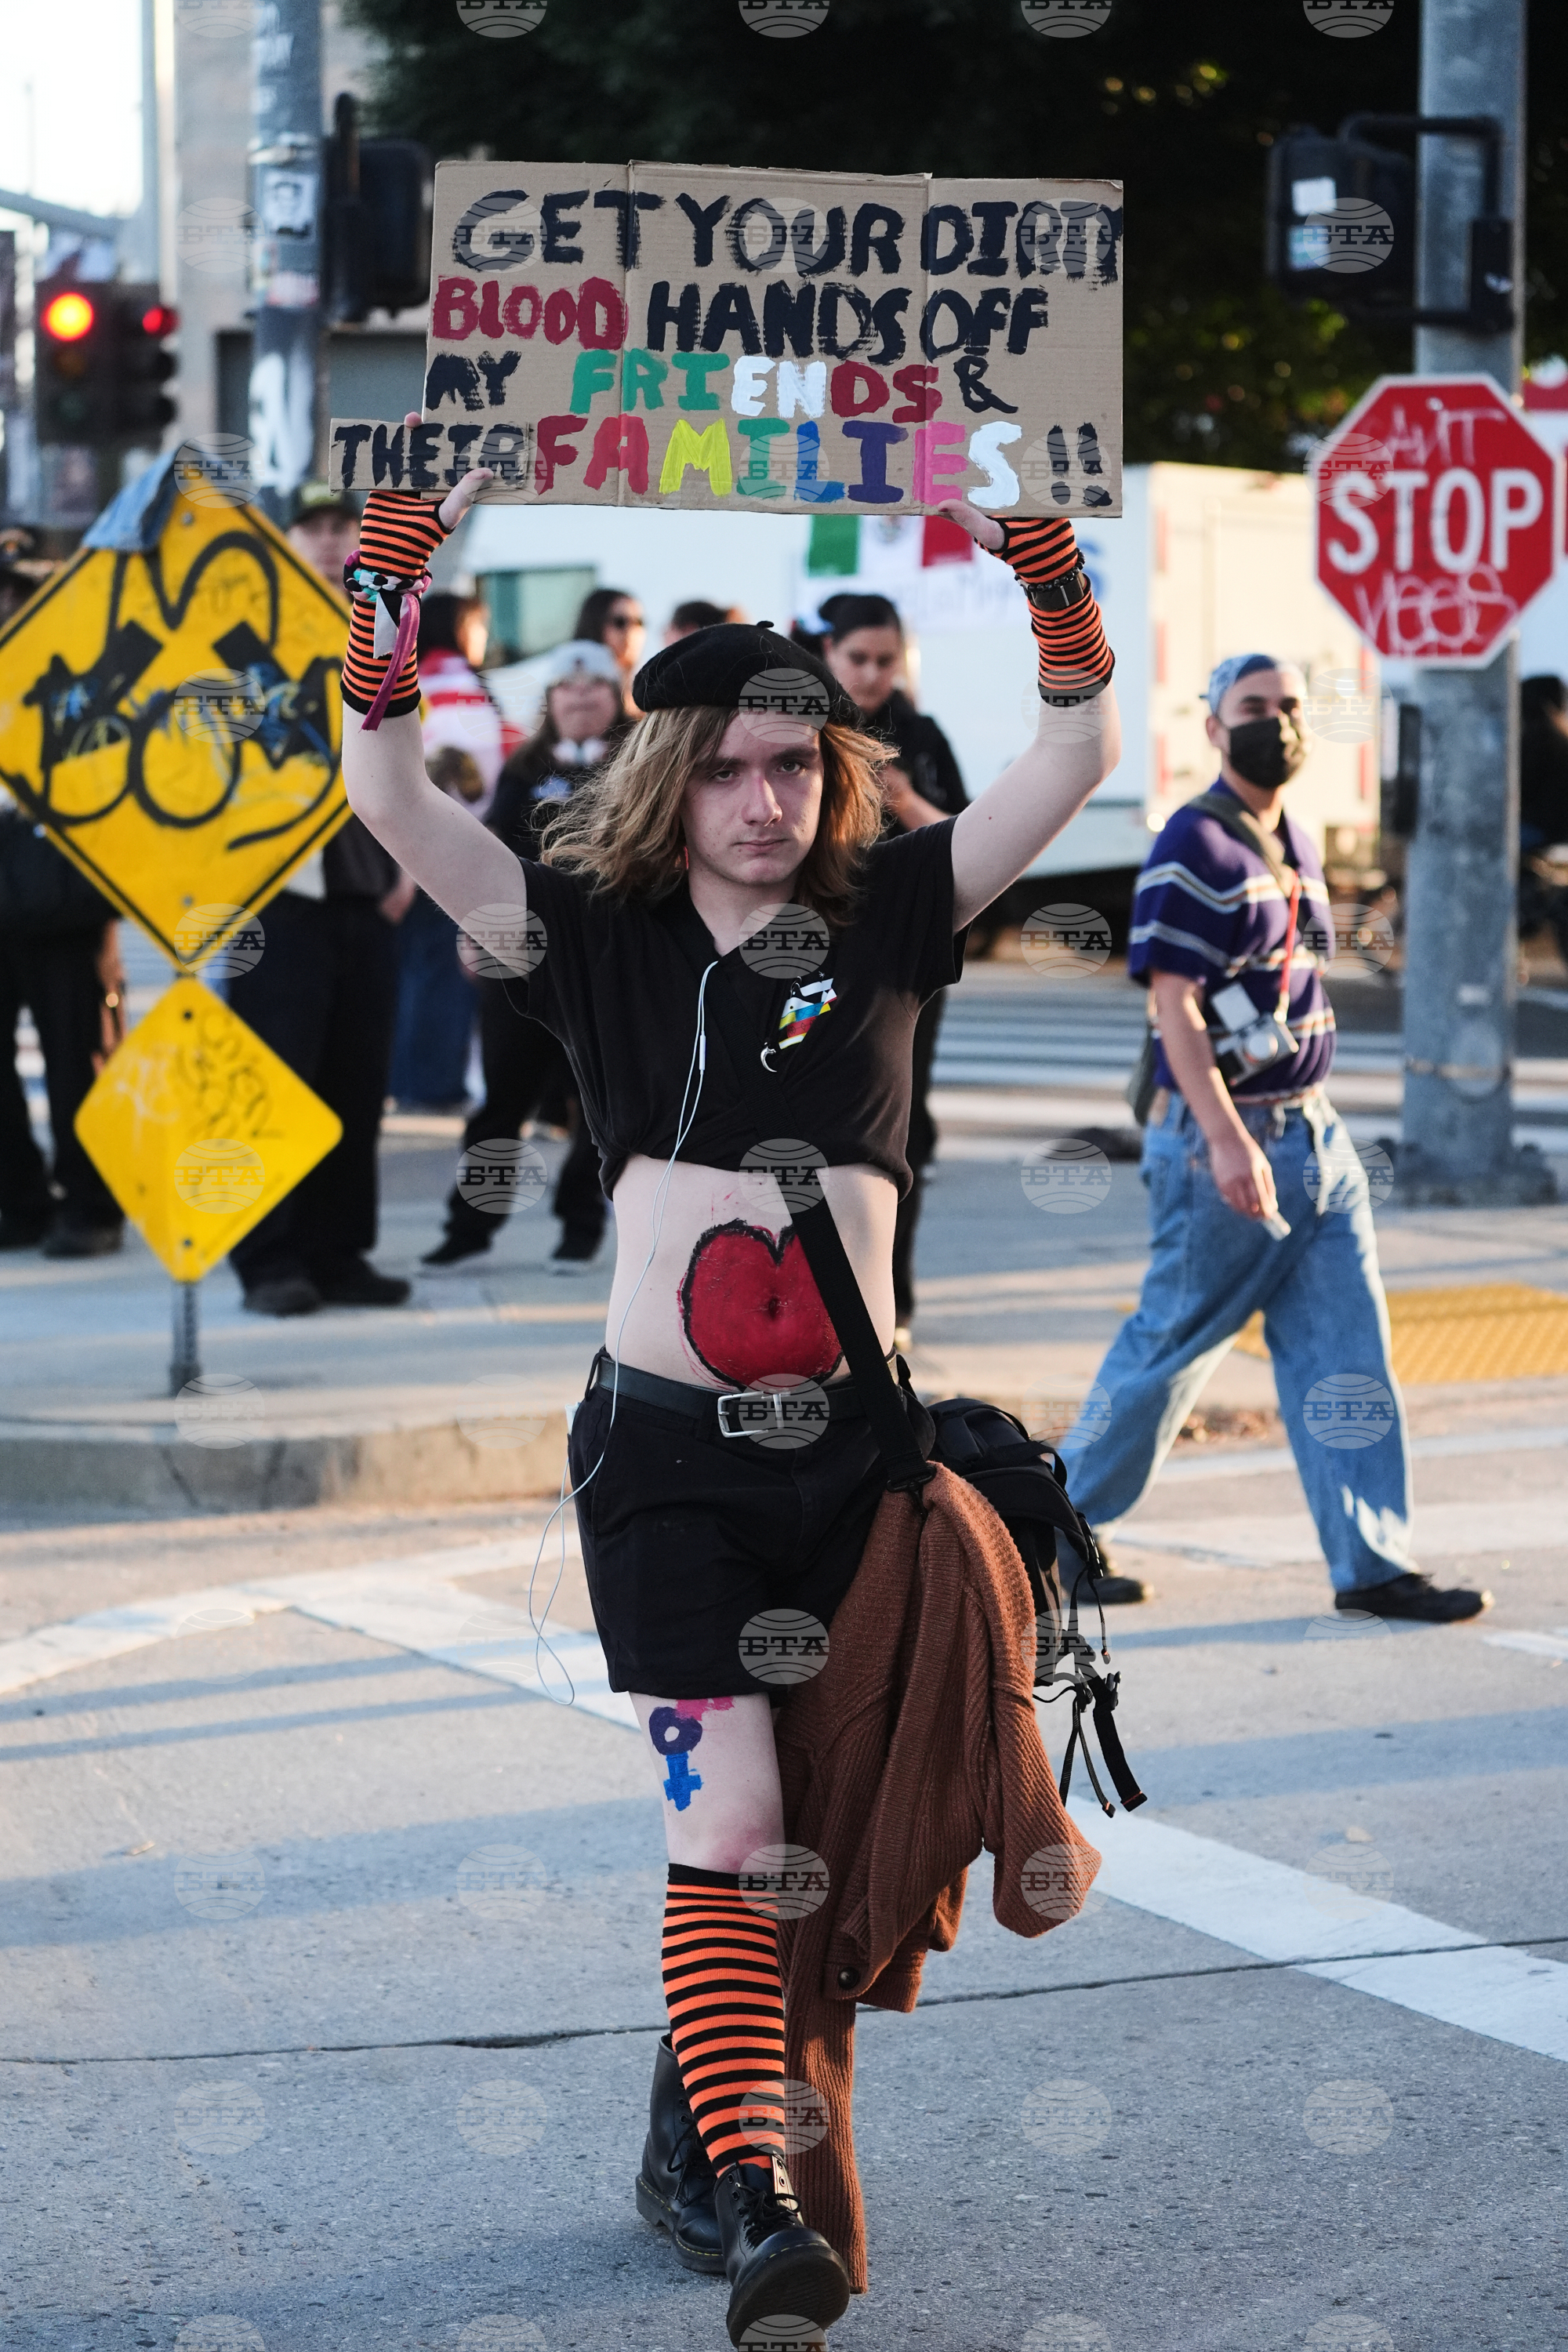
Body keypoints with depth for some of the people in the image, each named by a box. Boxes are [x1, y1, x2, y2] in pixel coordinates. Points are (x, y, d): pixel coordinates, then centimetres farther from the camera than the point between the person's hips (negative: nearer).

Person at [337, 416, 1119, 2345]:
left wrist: (1052, 578, -13)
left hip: (854, 1440, 2)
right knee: (726, 1814, -11)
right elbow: (389, 796, -3)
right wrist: (398, 587, -16)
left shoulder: (884, 914, 7)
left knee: (808, 1827, 8)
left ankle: (694, 2132, 26)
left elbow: (1073, 759, 2)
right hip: (666, 1443, -2)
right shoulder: (600, 934, 4)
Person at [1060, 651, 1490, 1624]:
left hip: (1315, 1132, 8)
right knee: (1173, 1343, 1)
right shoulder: (1195, 849, -13)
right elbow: (1174, 1004, -18)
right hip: (1225, 1140, -8)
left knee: (1345, 1350, 4)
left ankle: (1372, 1561, 6)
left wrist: (1305, 1124, 20)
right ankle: (1059, 1525, 17)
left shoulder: (1295, 842, 14)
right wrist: (1226, 1140, -26)